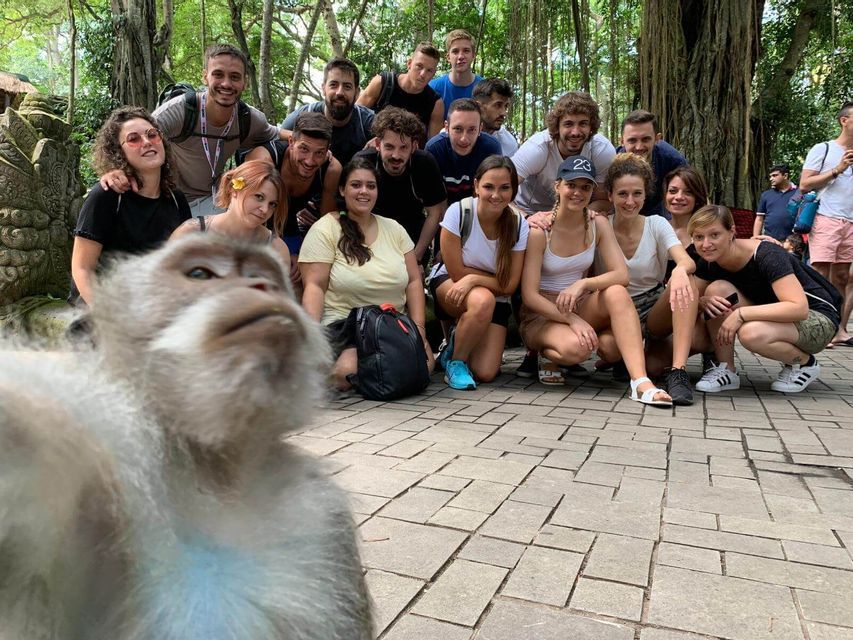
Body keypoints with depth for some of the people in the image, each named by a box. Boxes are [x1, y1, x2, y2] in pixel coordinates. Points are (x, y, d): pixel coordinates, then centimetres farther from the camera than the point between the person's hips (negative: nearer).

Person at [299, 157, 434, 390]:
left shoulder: (394, 229, 11)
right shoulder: (325, 230, -3)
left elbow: (413, 281, 9)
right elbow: (315, 286, -9)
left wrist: (419, 328, -2)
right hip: (342, 325, -4)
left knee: (423, 365, -22)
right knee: (347, 372, -32)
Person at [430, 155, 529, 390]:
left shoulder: (518, 225, -14)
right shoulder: (458, 212, -21)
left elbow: (509, 285, -13)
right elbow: (457, 273, -15)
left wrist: (474, 279, -26)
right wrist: (495, 277, -12)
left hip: (495, 297, 3)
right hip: (447, 284, -2)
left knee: (485, 373, -13)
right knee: (482, 300, -40)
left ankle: (457, 342, 22)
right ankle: (455, 361, -12)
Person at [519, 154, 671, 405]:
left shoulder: (598, 224, -1)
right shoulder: (539, 231, -15)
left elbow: (621, 274, -10)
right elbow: (529, 295, -18)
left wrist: (582, 284, -27)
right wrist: (572, 320, -28)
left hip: (580, 308, 4)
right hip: (541, 315, -4)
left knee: (616, 292, -28)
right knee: (575, 347, -35)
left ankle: (640, 381, -32)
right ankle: (547, 354, 1)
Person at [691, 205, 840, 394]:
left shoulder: (766, 256, -27)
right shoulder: (708, 261, -8)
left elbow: (799, 308, -35)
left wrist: (741, 313, -37)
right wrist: (703, 301, -28)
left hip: (818, 319, -6)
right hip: (771, 315, 6)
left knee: (751, 333, -37)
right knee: (717, 289, -20)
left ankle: (804, 363, -4)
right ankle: (726, 371, -9)